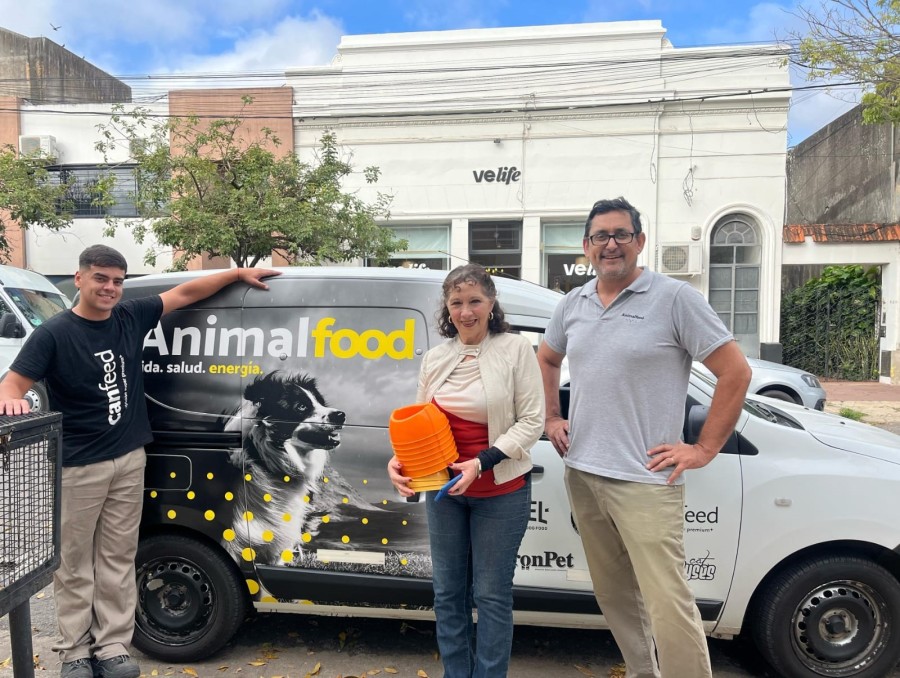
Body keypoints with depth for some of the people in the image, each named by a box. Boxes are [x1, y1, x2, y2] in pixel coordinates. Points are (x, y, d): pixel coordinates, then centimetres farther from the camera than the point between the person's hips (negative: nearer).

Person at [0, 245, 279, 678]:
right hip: (78, 468, -4)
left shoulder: (131, 318, 2)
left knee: (118, 560, 11)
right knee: (74, 564, 7)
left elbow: (185, 293, 10)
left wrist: (238, 273, 11)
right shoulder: (54, 333, -9)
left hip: (129, 461, 4)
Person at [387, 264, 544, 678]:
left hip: (499, 491, -4)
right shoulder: (435, 358, 4)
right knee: (447, 592, 15)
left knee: (491, 593, 7)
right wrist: (400, 460, -8)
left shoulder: (516, 350, -9)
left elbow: (532, 421, -10)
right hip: (442, 489, 4)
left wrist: (482, 462, -20)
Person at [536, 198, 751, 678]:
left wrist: (704, 450, -9)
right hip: (581, 475, 6)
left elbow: (735, 372, -8)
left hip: (645, 482, -6)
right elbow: (546, 359, 26)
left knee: (668, 607, -7)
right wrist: (552, 418, 15)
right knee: (614, 596, 18)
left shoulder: (674, 298, -7)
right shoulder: (573, 304, 10)